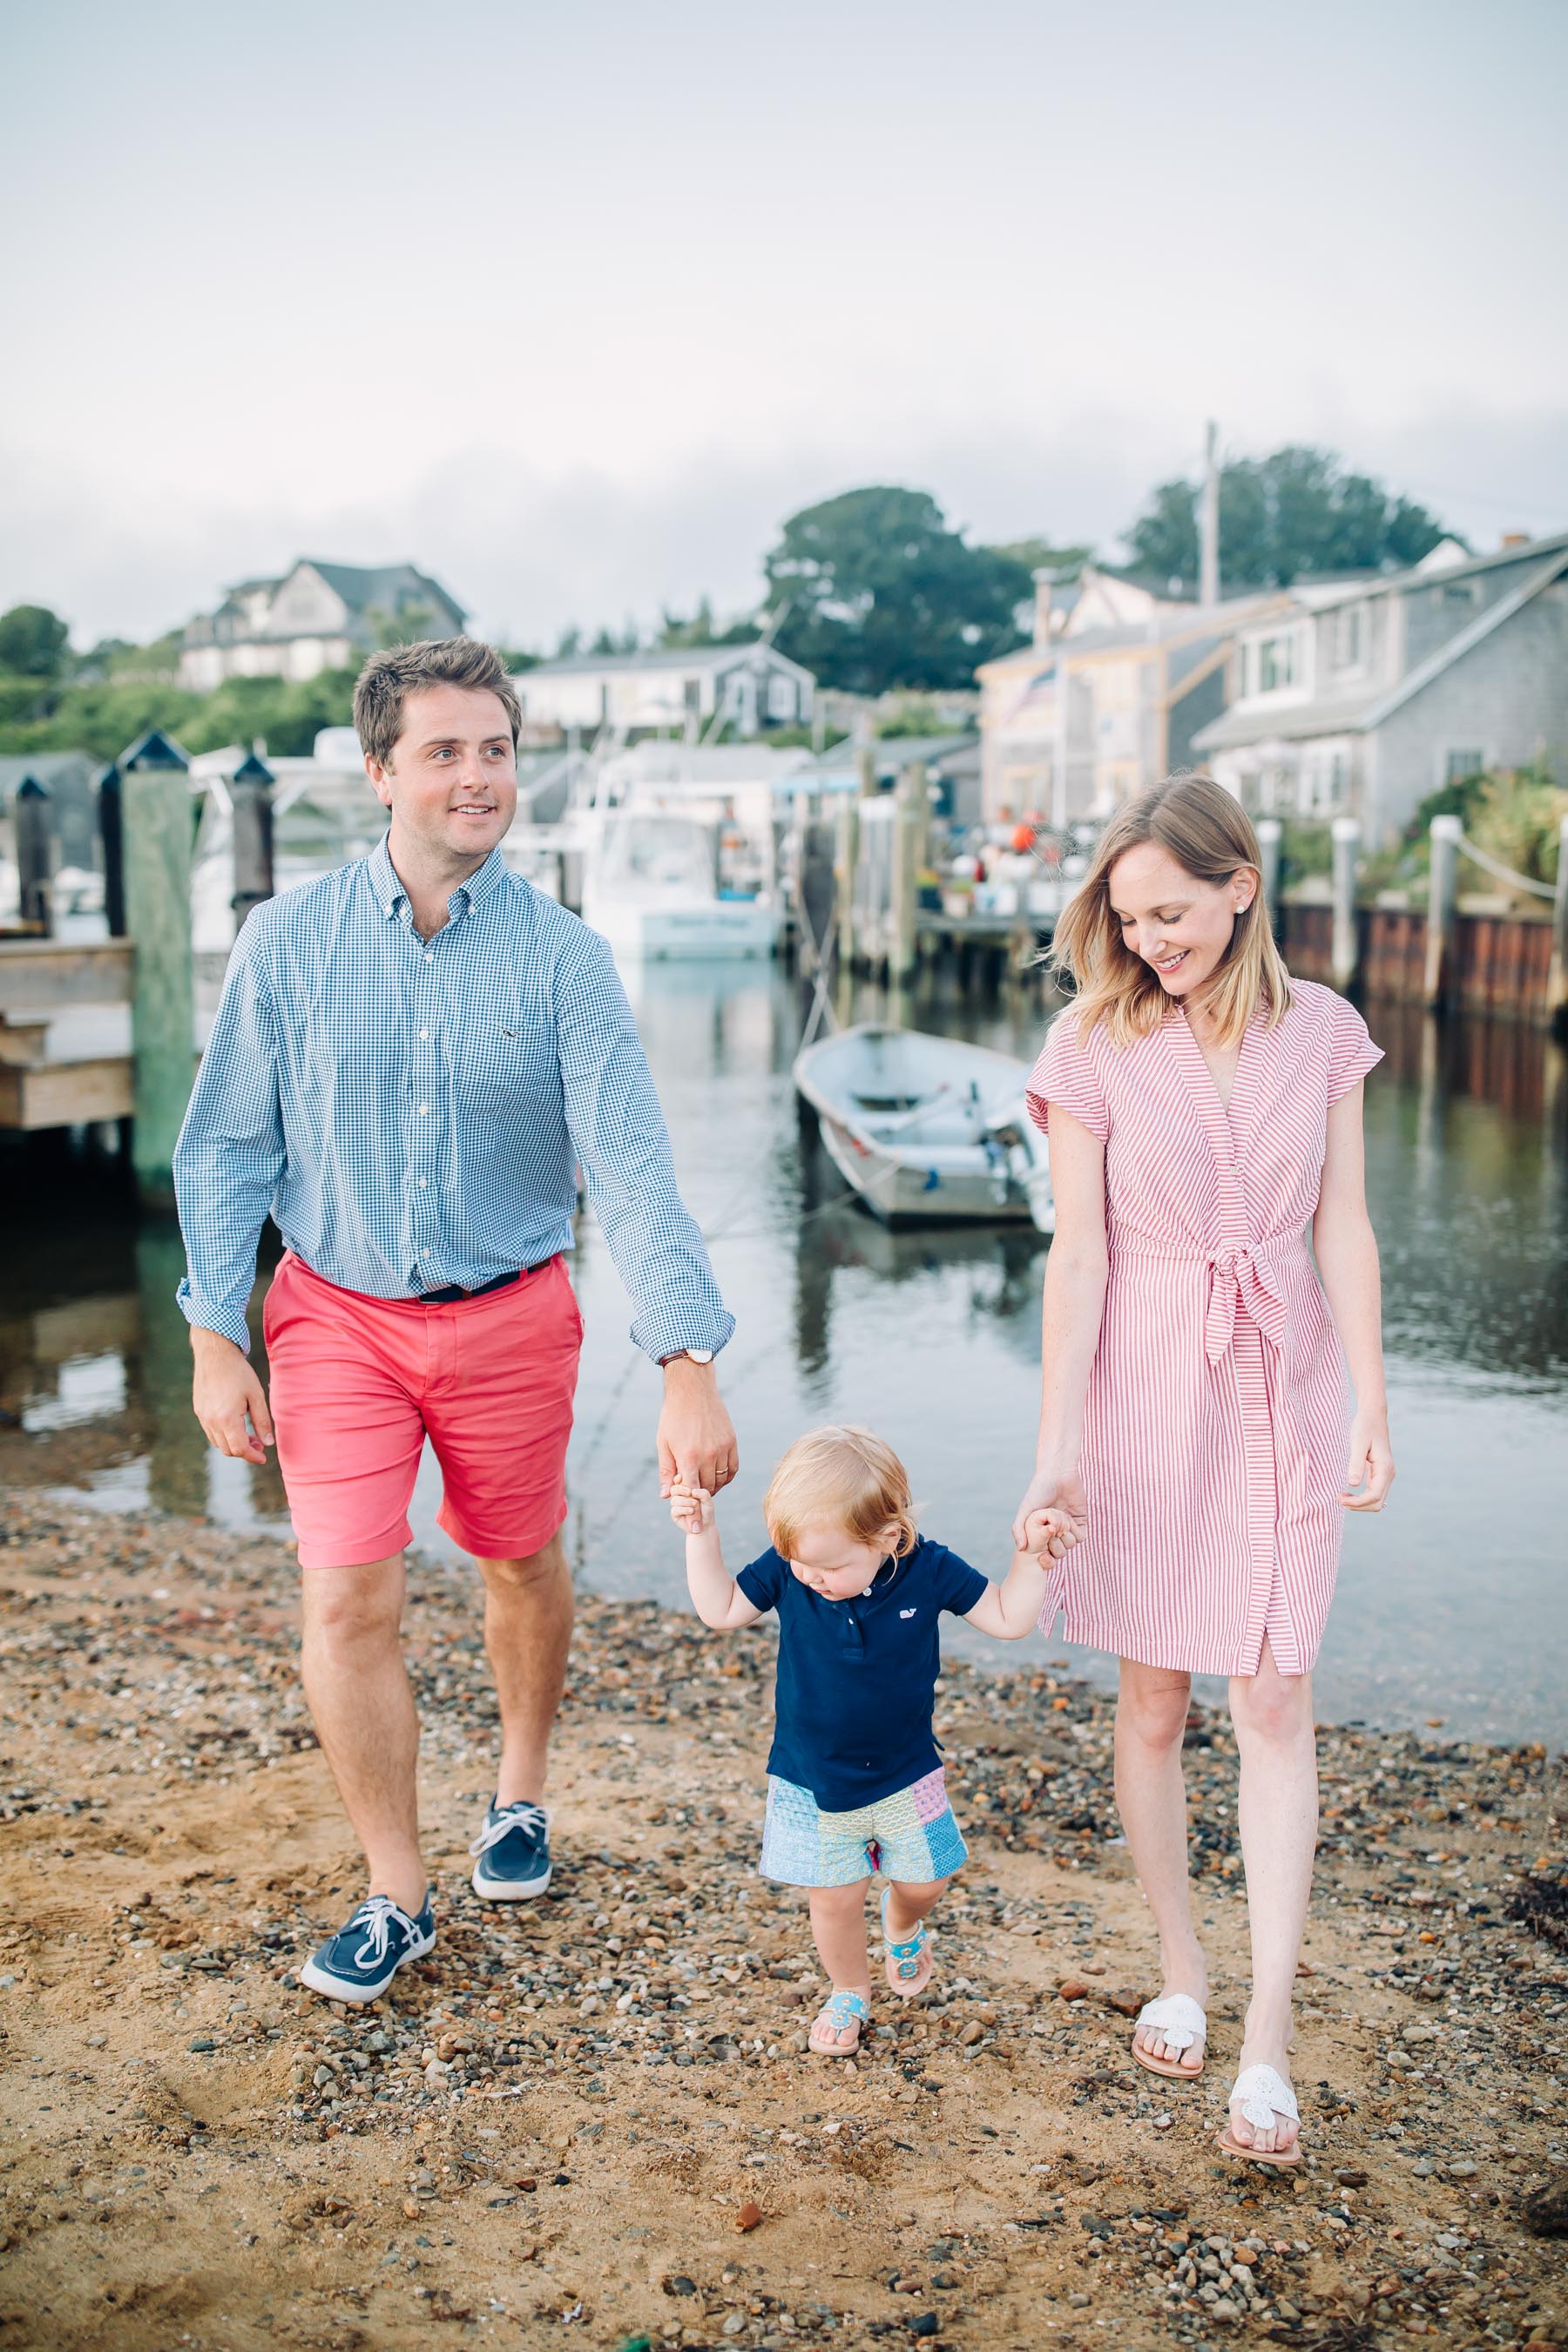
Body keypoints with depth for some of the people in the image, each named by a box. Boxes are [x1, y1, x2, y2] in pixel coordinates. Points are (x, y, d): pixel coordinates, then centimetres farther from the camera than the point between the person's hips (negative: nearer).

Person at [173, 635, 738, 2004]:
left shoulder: (563, 955, -10)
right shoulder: (289, 941, -7)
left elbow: (629, 1162, -19)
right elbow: (229, 1148, -1)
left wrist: (690, 1365, -29)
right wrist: (215, 1340, -6)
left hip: (511, 1316, 0)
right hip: (339, 1315, 0)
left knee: (522, 1568, 16)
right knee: (348, 1602, -5)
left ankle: (520, 1790, 45)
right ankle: (398, 1894, 16)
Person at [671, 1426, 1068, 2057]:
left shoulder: (927, 1571, -20)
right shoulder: (785, 1569, -19)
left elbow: (1009, 1620, -10)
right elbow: (720, 1611, -8)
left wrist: (1030, 1554, -24)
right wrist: (701, 1533, -19)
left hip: (906, 1774, 0)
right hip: (810, 1782, 0)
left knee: (923, 1880, 14)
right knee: (834, 1897, 8)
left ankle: (902, 1924, 51)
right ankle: (849, 1991, 37)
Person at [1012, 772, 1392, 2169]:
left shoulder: (1322, 1032, 0)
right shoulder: (1093, 1045, -7)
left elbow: (1344, 1228, 4)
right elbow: (1078, 1253, -7)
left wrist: (1370, 1407, 1)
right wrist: (1057, 1450, -9)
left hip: (1284, 1387, 1)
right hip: (1145, 1386, -1)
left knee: (1277, 1701, 0)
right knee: (1155, 1697, 9)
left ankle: (1269, 2043, 9)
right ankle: (1181, 1971, 30)